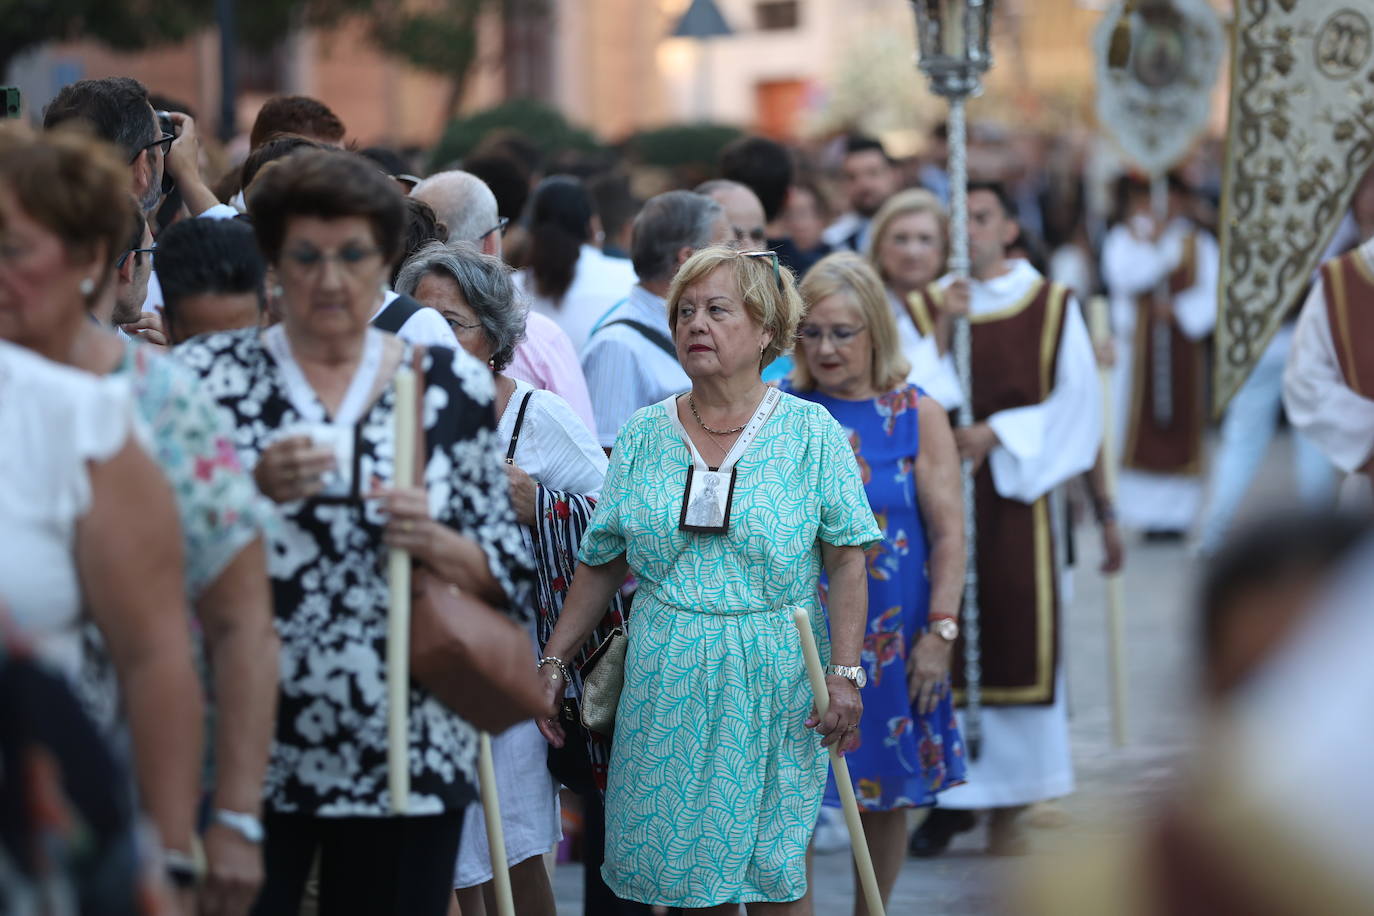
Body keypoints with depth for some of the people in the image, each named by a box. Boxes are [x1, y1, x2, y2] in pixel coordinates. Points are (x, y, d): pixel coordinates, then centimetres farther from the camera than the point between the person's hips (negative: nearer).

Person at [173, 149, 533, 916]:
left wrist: (433, 543, -11)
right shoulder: (208, 376, 4)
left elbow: (507, 572, 9)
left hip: (409, 759, 1)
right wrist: (252, 492, -14)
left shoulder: (452, 383, 7)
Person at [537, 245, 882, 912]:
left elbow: (847, 561, -4)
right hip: (667, 682, 3)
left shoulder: (810, 432, -2)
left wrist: (844, 672, -13)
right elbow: (601, 565, 10)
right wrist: (552, 662, 5)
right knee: (685, 859, 6)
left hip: (773, 682, -2)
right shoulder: (643, 437, 5)